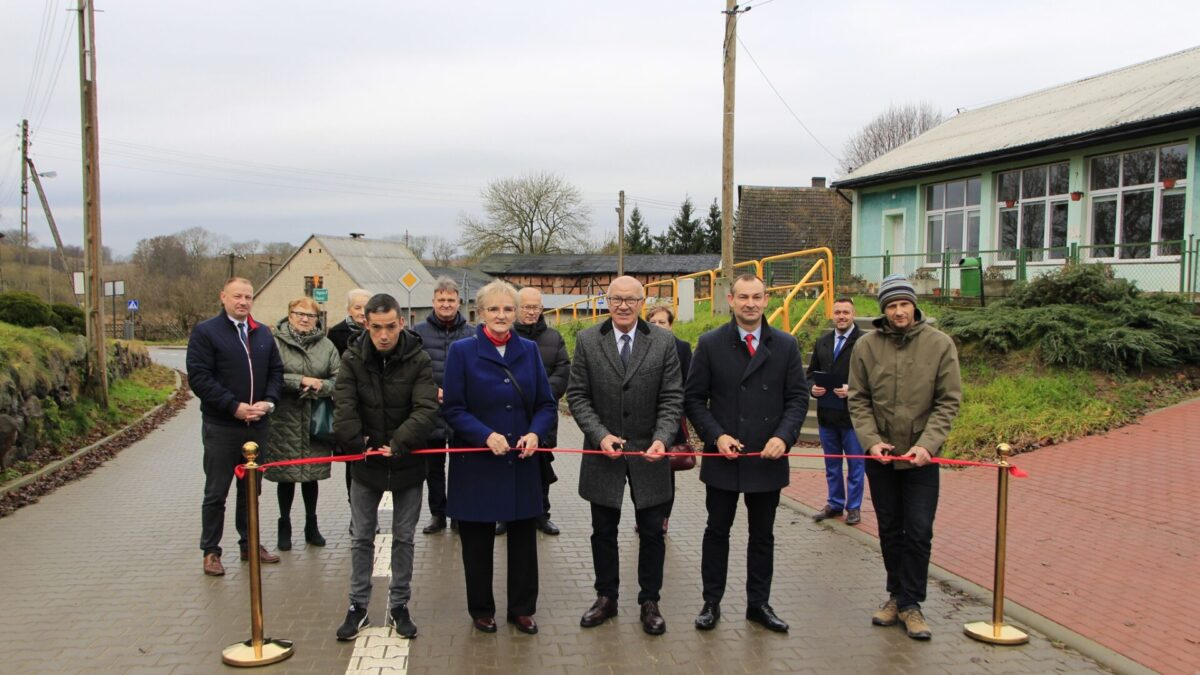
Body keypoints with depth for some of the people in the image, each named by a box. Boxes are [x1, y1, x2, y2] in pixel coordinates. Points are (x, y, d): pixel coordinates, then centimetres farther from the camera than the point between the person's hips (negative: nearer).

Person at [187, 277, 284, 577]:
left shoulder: (263, 334, 11)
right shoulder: (205, 332, -6)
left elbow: (276, 371, 13)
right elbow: (199, 378, -13)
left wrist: (268, 401, -6)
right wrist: (234, 406, -19)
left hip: (258, 426, 5)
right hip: (221, 428, -5)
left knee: (251, 489, 16)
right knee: (216, 493, 5)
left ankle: (250, 544, 28)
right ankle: (210, 551, 16)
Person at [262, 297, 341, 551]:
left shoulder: (326, 345, 5)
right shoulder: (276, 343, -5)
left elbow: (339, 379, 3)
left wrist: (321, 386, -14)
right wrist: (301, 381, -17)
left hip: (316, 422, 3)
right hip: (285, 420, -2)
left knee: (312, 474, 12)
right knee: (286, 475, 7)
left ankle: (311, 525, 26)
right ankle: (284, 526, 23)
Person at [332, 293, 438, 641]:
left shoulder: (418, 360, -12)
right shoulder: (353, 358, -7)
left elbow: (426, 409, -20)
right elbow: (344, 407, -13)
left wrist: (399, 445, -26)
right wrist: (358, 444, -20)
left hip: (407, 464, -1)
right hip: (366, 464, 1)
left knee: (403, 537, 10)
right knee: (361, 537, 11)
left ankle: (399, 606, 25)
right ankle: (358, 607, 25)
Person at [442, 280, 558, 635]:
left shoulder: (529, 351, 5)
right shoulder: (462, 351, -4)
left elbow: (546, 404, 7)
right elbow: (452, 408, -7)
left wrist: (535, 434, -12)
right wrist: (486, 435, -20)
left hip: (522, 463, 3)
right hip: (476, 463, -2)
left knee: (524, 539, 10)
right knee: (478, 542, 9)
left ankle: (522, 609, 26)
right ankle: (481, 610, 27)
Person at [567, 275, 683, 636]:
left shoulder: (663, 342, -3)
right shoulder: (587, 341, -2)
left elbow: (672, 398, -4)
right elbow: (577, 395, -3)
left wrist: (661, 438, -19)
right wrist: (600, 434, -16)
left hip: (648, 454, 0)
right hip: (603, 453, 1)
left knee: (652, 533, 10)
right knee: (603, 532, 14)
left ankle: (650, 602, 26)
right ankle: (606, 597, 30)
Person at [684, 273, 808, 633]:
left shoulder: (785, 345, 3)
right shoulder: (710, 344, -2)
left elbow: (798, 397, 3)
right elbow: (694, 398, -1)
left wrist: (783, 436, -13)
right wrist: (716, 436, -13)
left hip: (768, 458, 2)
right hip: (723, 456, -1)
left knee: (763, 535, 13)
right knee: (717, 531, 10)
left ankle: (759, 603, 26)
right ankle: (711, 603, 22)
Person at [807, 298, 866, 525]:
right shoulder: (822, 342, 11)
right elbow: (811, 373, 16)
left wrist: (852, 390, -23)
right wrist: (813, 387, -4)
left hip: (852, 414, -5)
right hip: (826, 413, 6)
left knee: (856, 464, 7)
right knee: (831, 464, 16)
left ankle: (854, 507, 20)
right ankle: (834, 504, 29)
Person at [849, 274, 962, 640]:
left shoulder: (940, 344, -6)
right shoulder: (866, 346, -3)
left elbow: (948, 401, -6)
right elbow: (858, 400, 1)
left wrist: (927, 444, -16)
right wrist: (871, 440, -12)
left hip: (921, 456, -2)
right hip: (880, 454, 2)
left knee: (918, 532, -1)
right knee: (889, 528, 13)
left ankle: (910, 603, 12)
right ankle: (897, 594, 28)